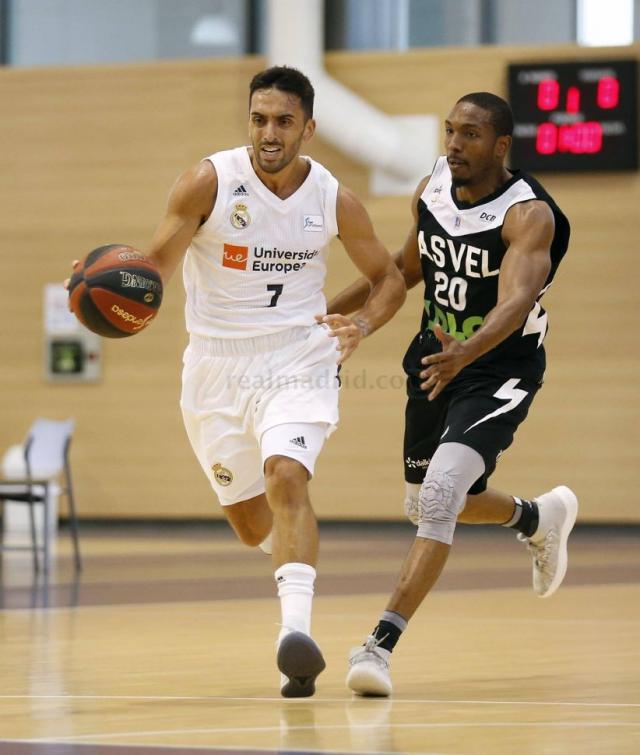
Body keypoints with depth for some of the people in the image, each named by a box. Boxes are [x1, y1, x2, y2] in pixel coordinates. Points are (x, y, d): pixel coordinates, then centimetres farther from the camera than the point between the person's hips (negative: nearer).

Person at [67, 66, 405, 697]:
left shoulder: (333, 199, -5)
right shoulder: (209, 182, -11)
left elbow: (387, 278, 7)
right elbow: (157, 263, -12)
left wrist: (361, 325, -14)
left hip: (298, 363, -1)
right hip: (217, 367, 1)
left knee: (285, 477, -28)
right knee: (251, 526, 12)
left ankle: (297, 631, -36)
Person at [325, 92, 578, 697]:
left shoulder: (528, 215, -24)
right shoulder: (432, 189, -4)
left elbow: (516, 301, -40)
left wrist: (466, 353, -58)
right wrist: (335, 309, 16)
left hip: (499, 370, -8)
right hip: (437, 356, 8)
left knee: (439, 495, -25)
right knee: (427, 504, 21)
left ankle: (381, 643, -27)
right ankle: (539, 519, 51)